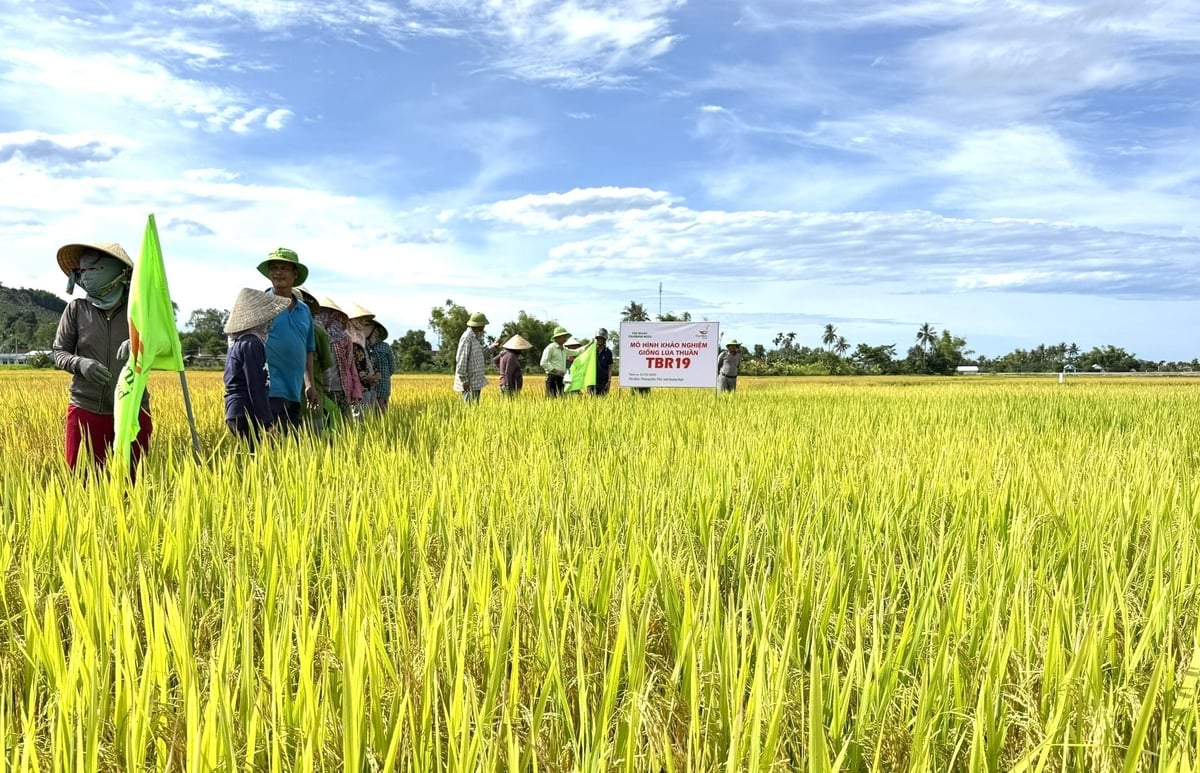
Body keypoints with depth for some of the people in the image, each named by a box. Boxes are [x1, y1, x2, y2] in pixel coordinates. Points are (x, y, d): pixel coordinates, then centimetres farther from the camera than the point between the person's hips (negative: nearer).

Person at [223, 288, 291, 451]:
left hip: (236, 413, 9)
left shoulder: (237, 342, 18)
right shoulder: (251, 343, -11)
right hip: (248, 414, -9)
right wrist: (267, 421, -16)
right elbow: (256, 385, -16)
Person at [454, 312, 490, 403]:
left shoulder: (476, 337, 13)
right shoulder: (467, 337, -16)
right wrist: (464, 380, -22)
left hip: (476, 380, 10)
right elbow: (461, 359, -20)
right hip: (469, 381, -10)